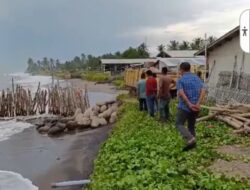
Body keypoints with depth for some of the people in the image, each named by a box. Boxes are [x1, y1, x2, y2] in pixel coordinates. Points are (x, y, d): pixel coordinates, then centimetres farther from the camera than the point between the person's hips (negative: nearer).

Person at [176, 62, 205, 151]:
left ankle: (190, 140, -13)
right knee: (191, 126, 17)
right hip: (195, 108, 5)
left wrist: (189, 104, -23)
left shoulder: (180, 80, -5)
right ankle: (192, 143, 18)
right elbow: (203, 91, -5)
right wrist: (198, 104, -15)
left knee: (179, 124, 6)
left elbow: (181, 93, -22)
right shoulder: (197, 78, 9)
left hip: (184, 107, -5)